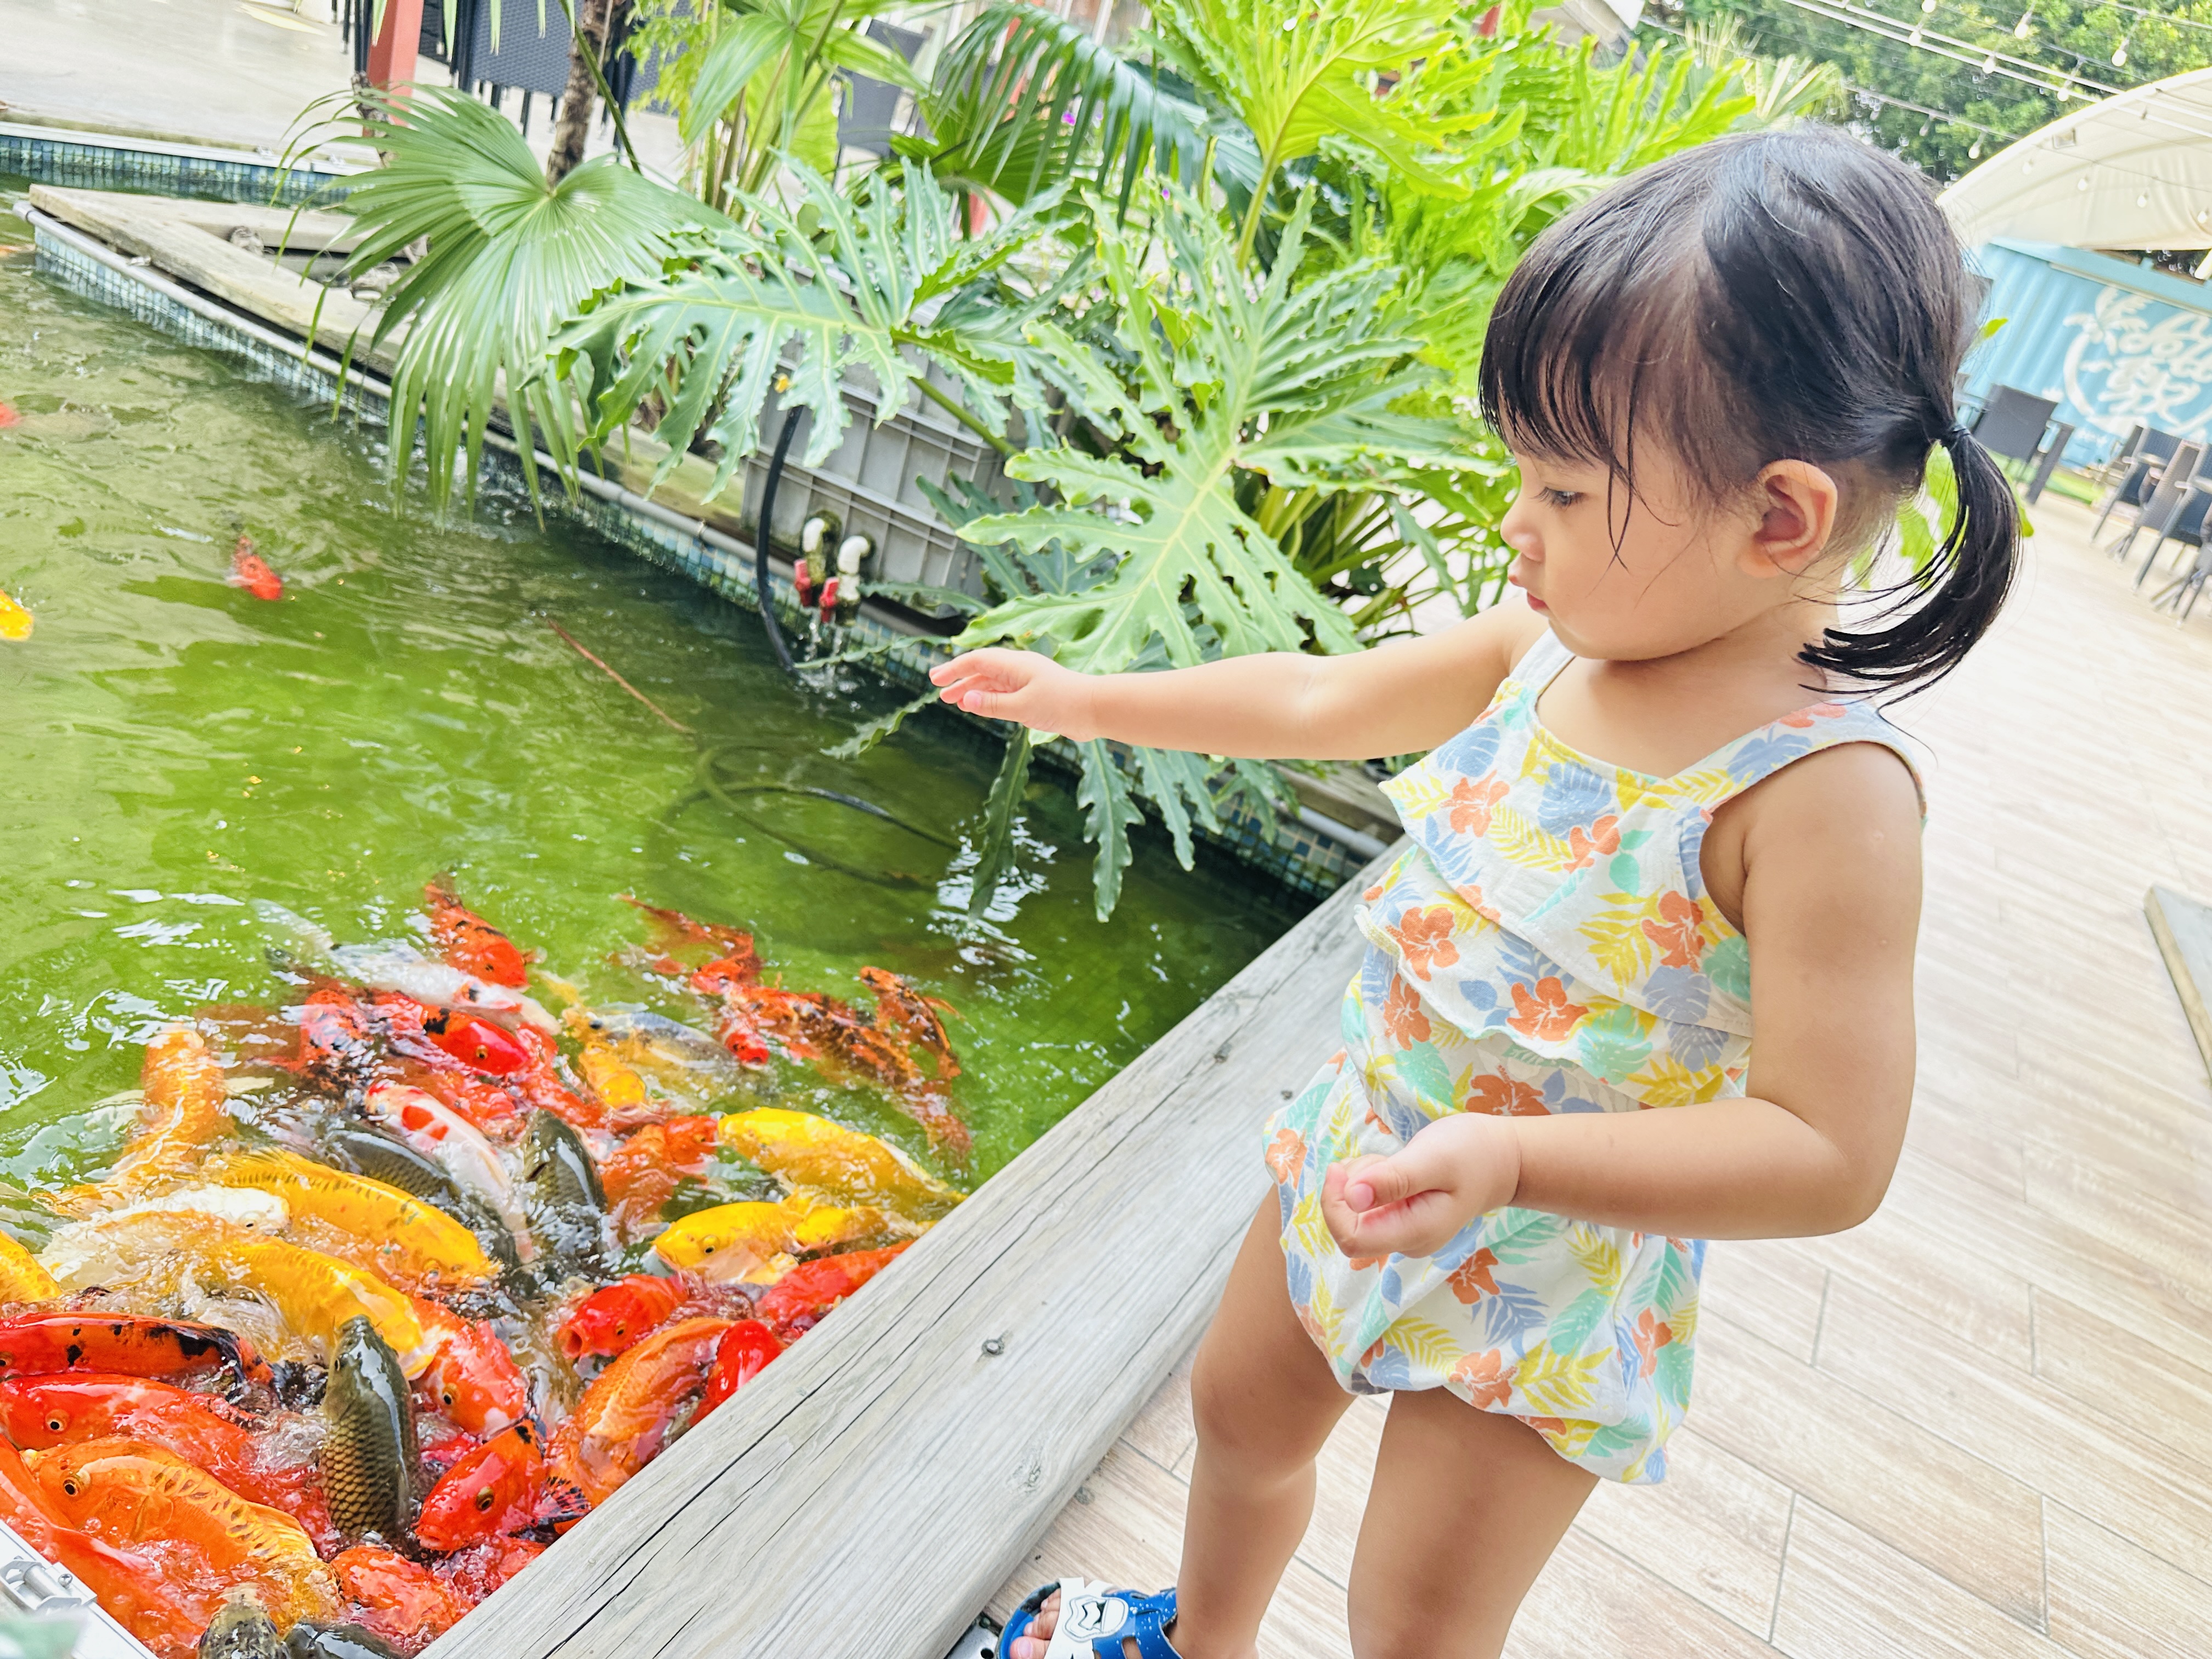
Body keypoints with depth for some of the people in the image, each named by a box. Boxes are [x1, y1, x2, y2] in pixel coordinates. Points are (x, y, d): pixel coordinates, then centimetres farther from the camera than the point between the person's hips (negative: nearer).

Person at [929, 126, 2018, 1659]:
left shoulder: (1822, 787, -28)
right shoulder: (1548, 649, -9)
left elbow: (1829, 1155, -28)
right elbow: (1321, 698, 5)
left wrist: (1513, 1160, -39)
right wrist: (1085, 700, 12)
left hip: (1545, 1284, -7)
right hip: (1357, 1159, 7)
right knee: (1241, 1414, 28)